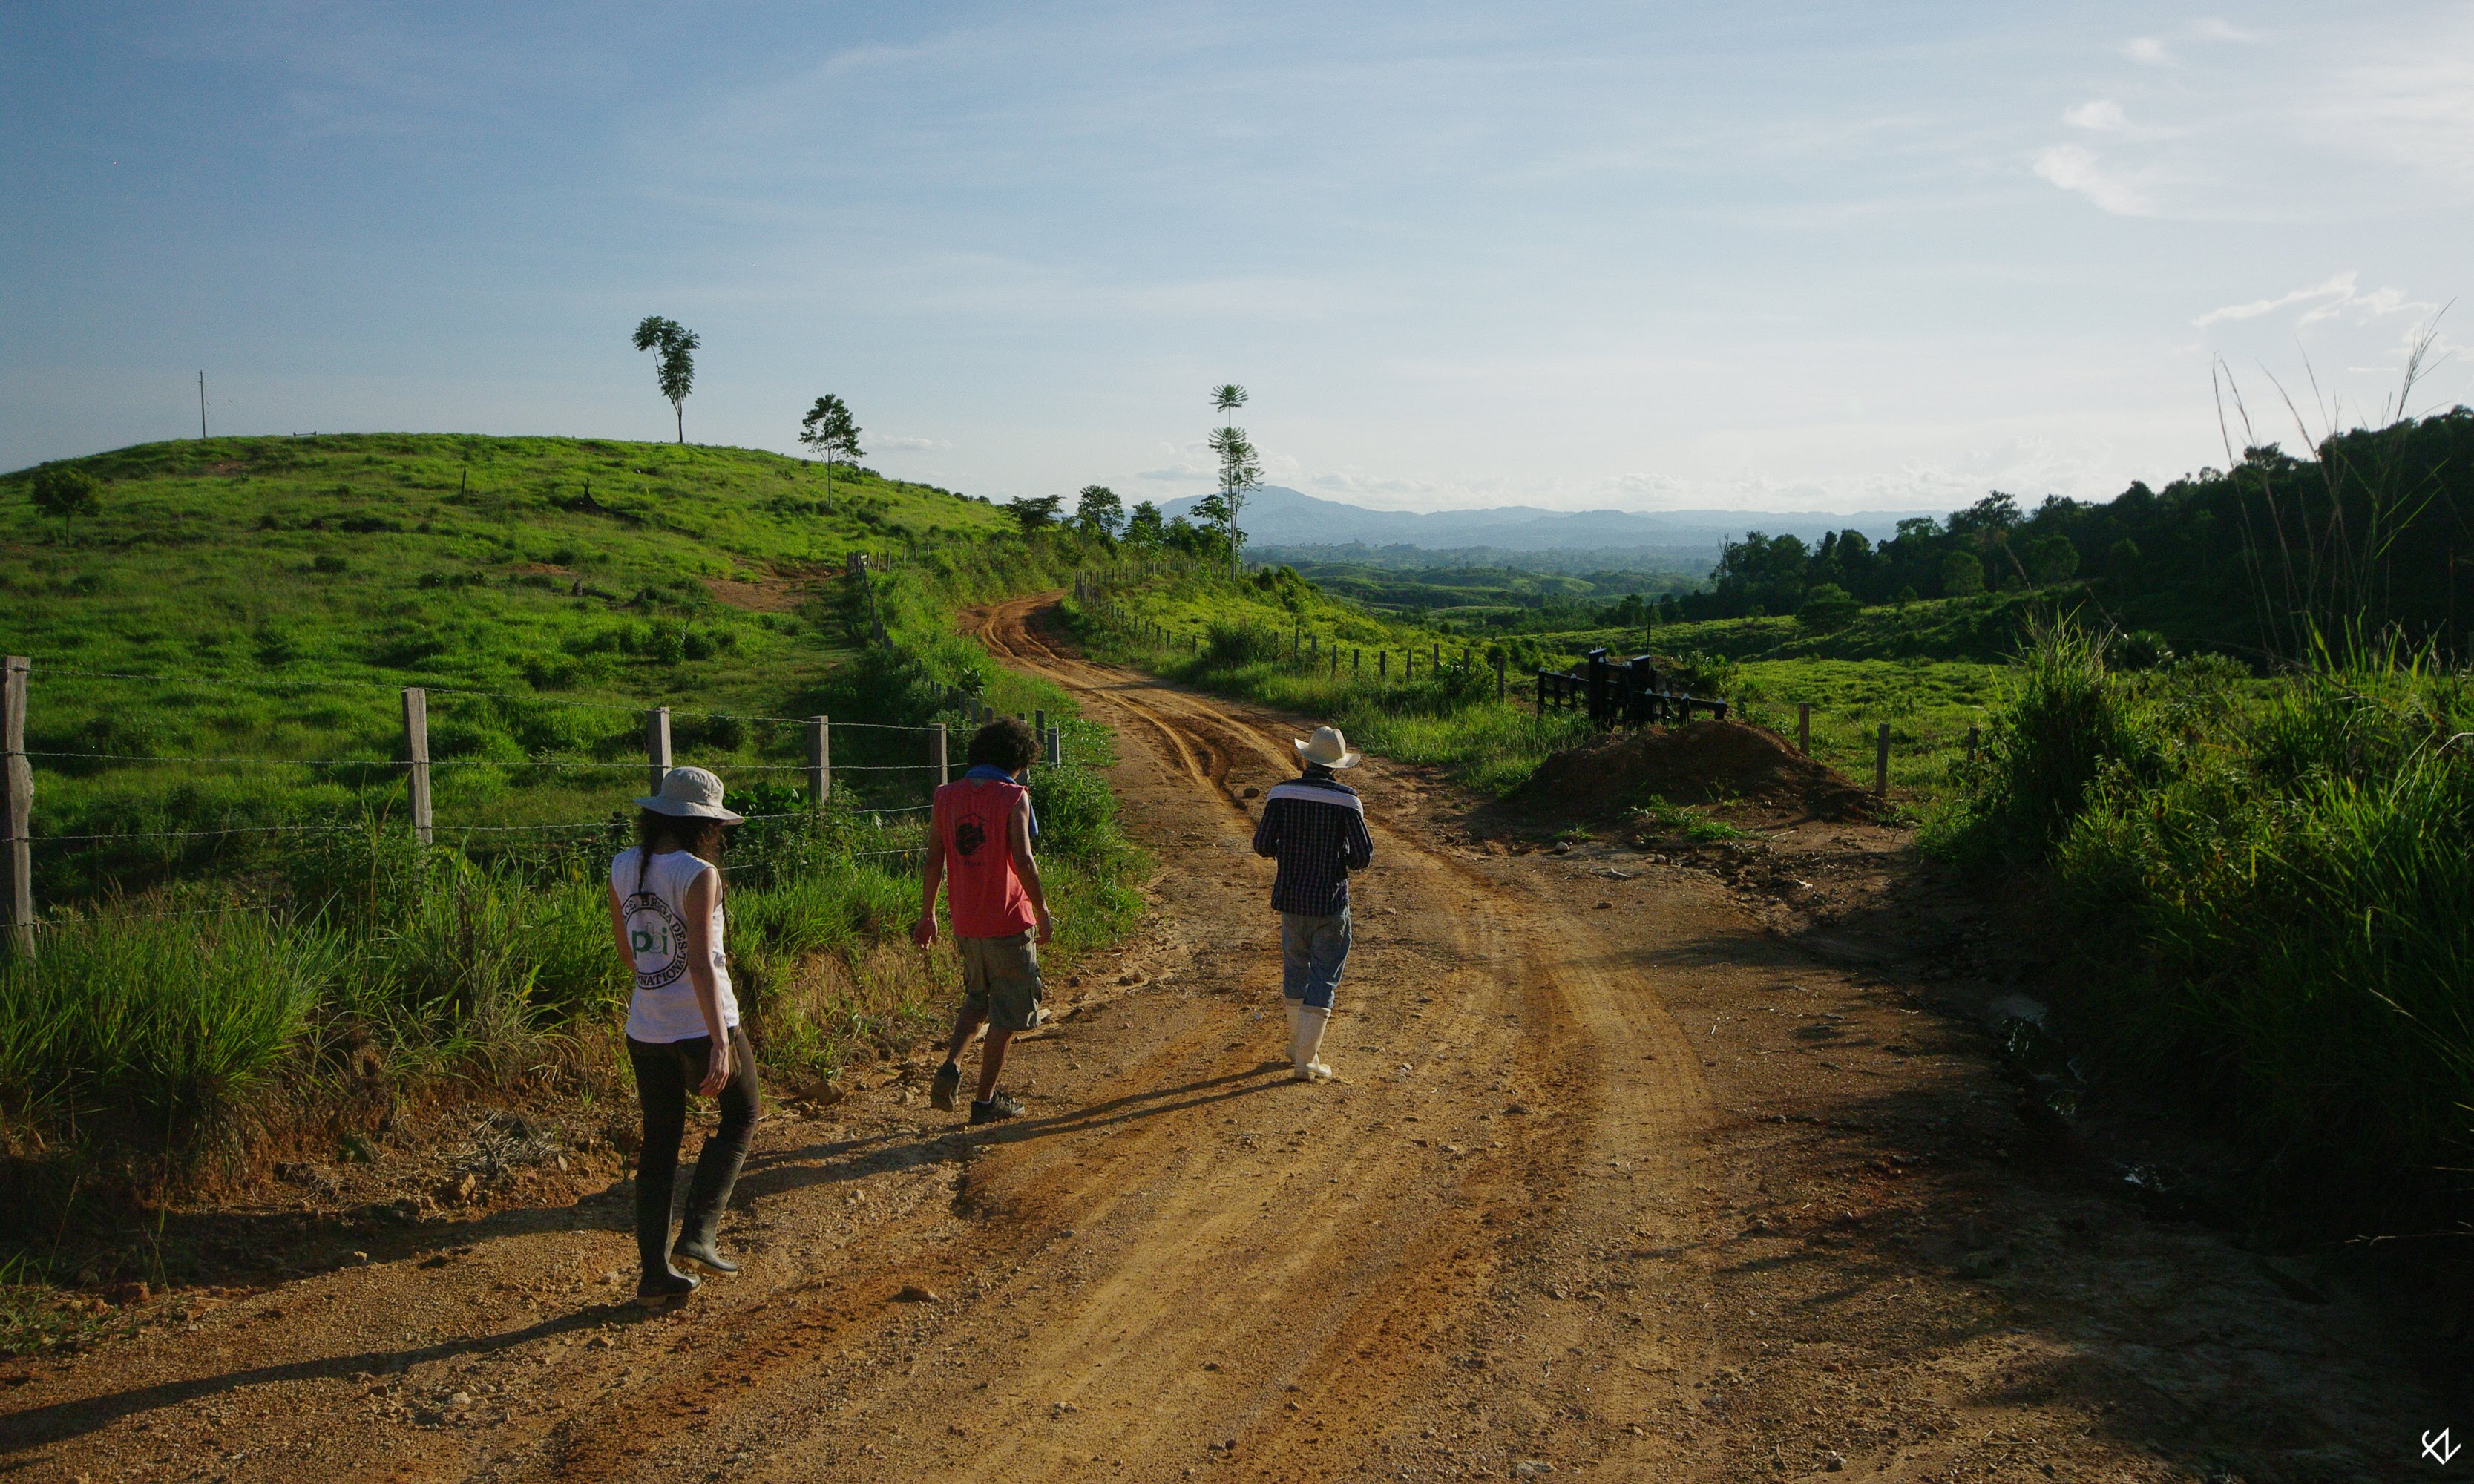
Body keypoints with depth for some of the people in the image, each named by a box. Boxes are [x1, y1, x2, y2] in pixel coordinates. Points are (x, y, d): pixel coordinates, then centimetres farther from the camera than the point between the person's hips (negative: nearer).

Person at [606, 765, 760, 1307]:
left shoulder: (622, 869, 3)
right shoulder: (698, 875, -17)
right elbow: (701, 965, -23)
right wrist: (720, 1044, -24)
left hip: (645, 1032, 6)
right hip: (703, 1028, -6)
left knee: (658, 1145, 15)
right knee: (740, 1119, 18)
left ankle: (654, 1274, 18)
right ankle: (697, 1235, 6)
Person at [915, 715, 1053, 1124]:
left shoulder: (947, 796, 5)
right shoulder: (1013, 797, -10)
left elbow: (933, 860, 6)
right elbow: (1023, 860, -18)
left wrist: (927, 914, 13)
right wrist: (1042, 911, -7)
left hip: (965, 922, 5)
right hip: (1008, 922, -5)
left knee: (978, 999, 25)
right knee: (1007, 1013, 8)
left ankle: (951, 1066, 5)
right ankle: (986, 1099, 14)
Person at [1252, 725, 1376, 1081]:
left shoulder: (1281, 794, -6)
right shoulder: (1346, 799, -12)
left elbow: (1262, 845, -5)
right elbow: (1363, 857, -13)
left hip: (1290, 897, 3)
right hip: (1330, 901, -3)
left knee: (1295, 968, 20)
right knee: (1323, 978, 4)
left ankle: (1299, 1046, 34)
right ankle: (1306, 1061, 2)